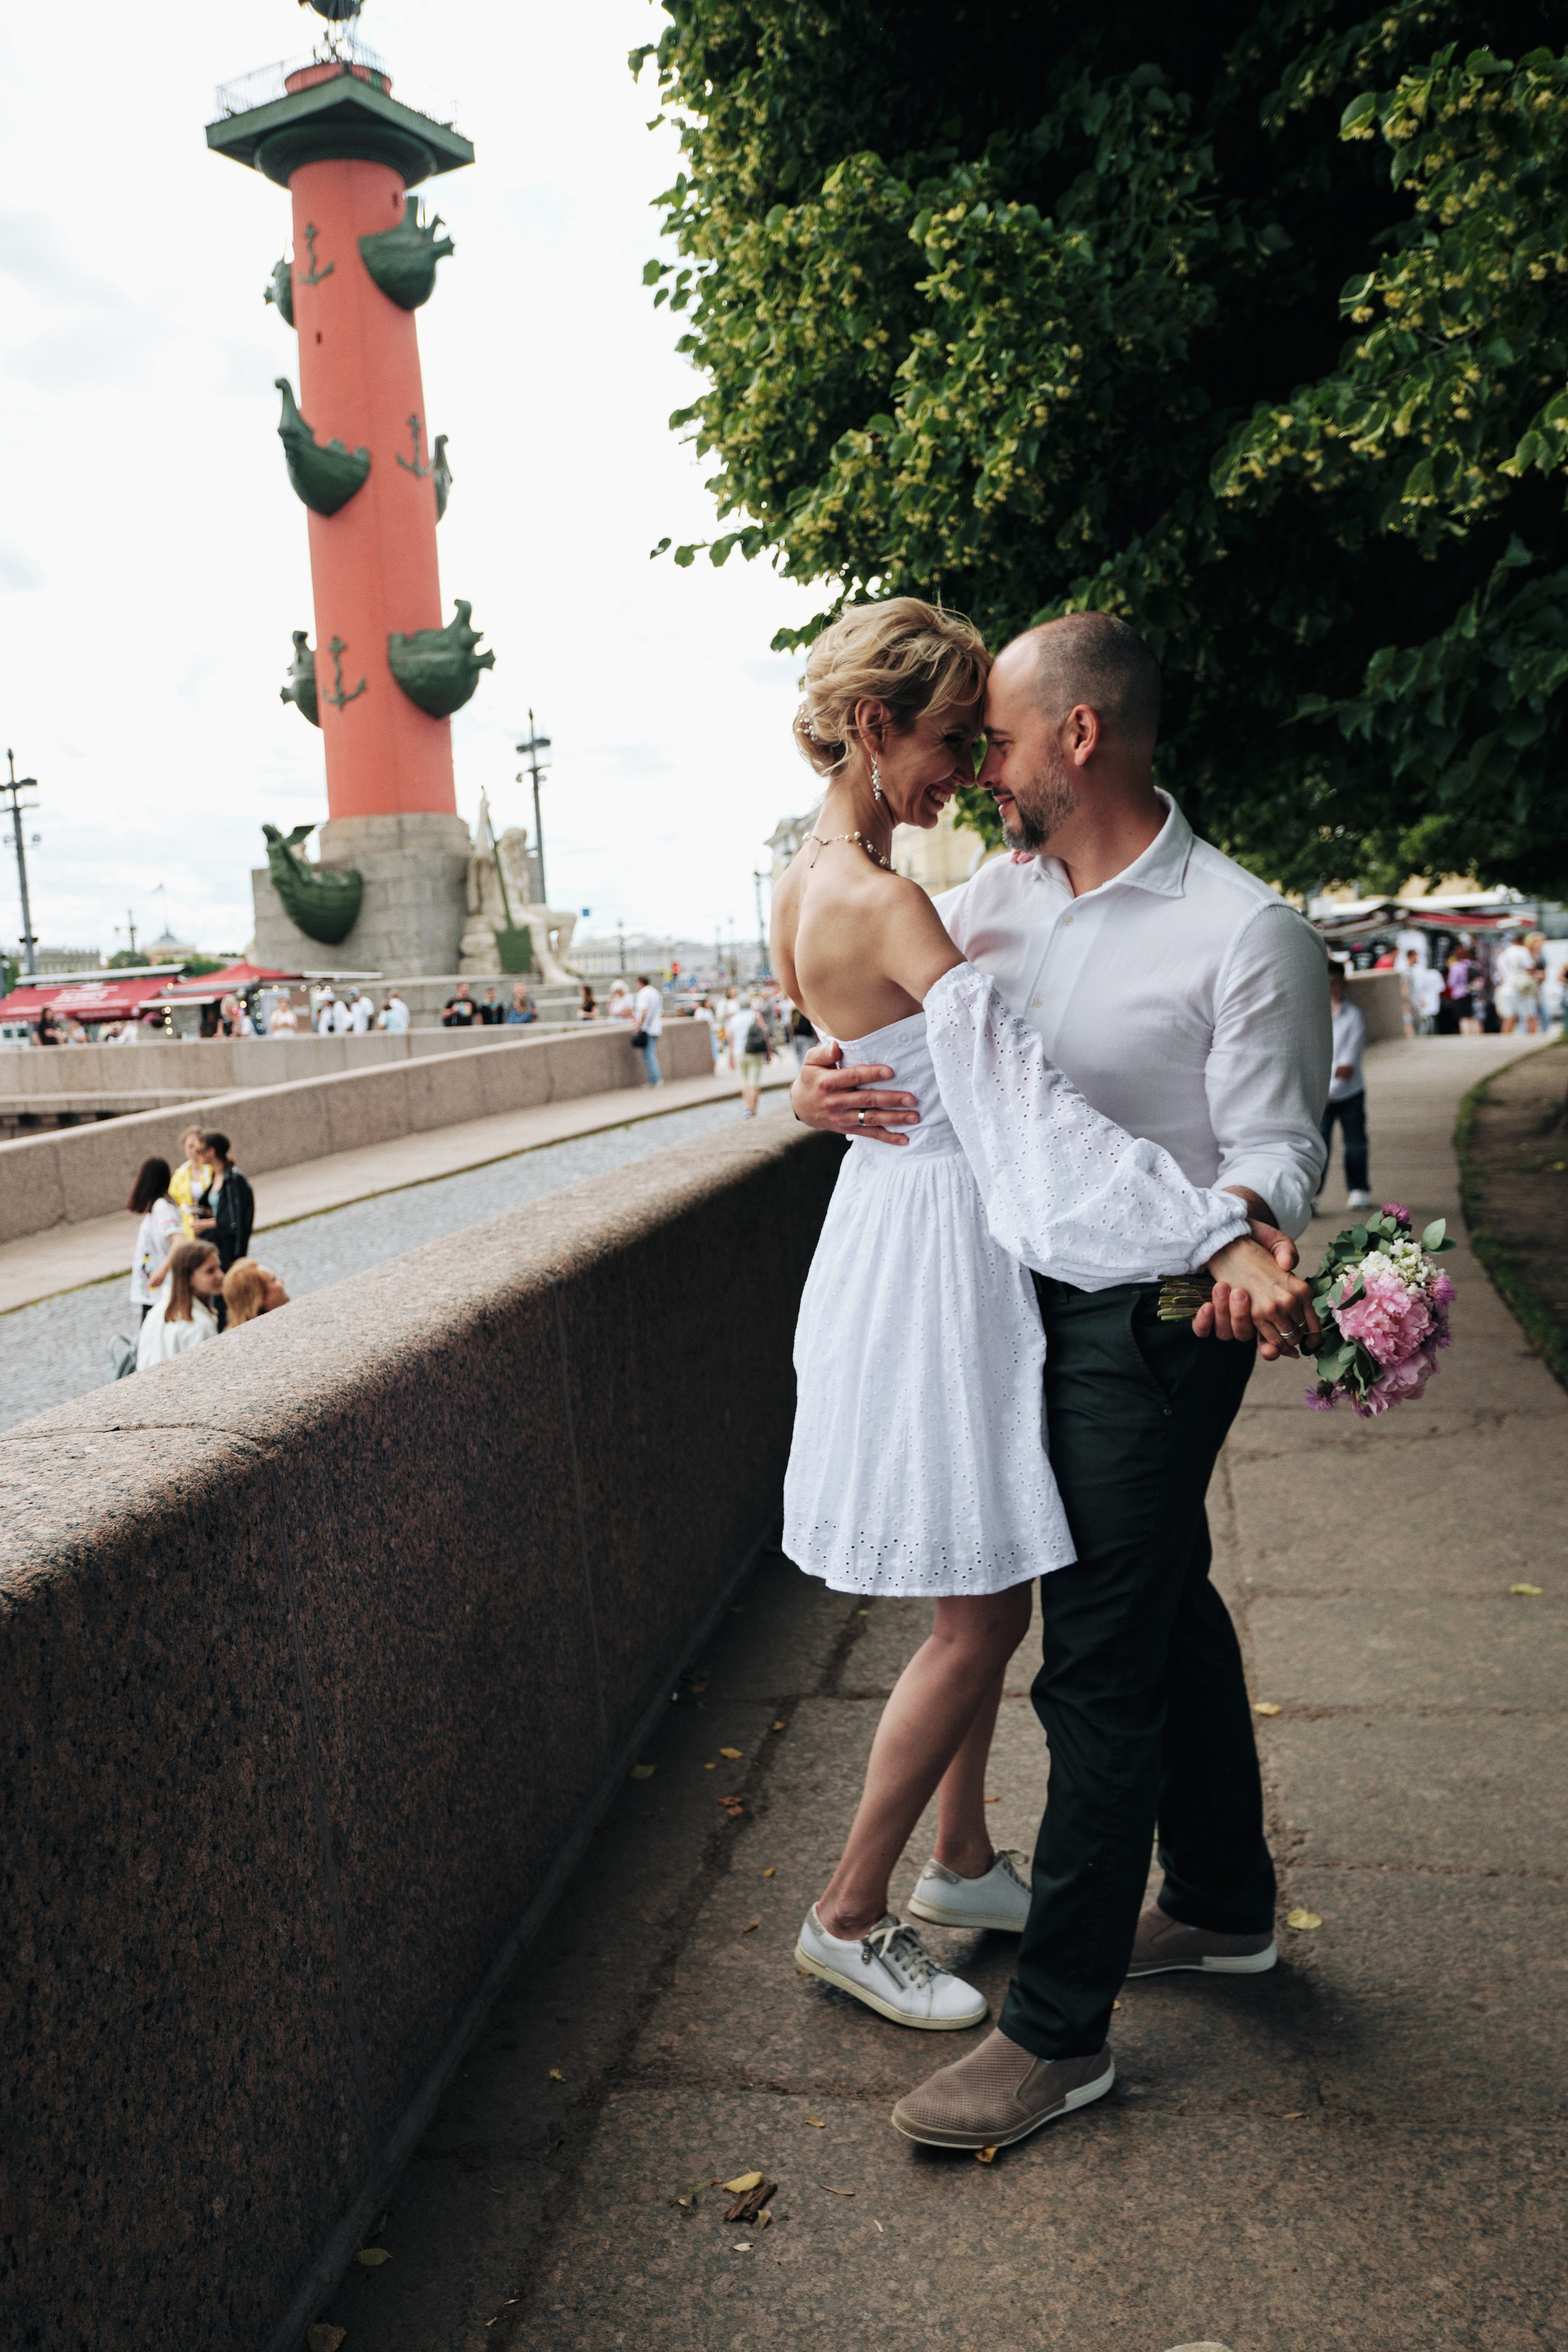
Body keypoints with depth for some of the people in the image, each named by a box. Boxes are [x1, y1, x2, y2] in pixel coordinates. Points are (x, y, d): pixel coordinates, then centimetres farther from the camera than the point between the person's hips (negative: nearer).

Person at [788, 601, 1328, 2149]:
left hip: (1153, 1323, -7)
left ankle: (1057, 2031, 12)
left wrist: (1251, 1243, -36)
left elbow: (1274, 1149, -14)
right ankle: (1224, 1906, 41)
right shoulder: (1001, 894, 5)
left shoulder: (1243, 933, -14)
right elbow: (864, 1000, 14)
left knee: (1097, 1664, -3)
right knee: (1166, 1608, 21)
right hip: (1037, 1296, 7)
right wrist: (822, 1080, -9)